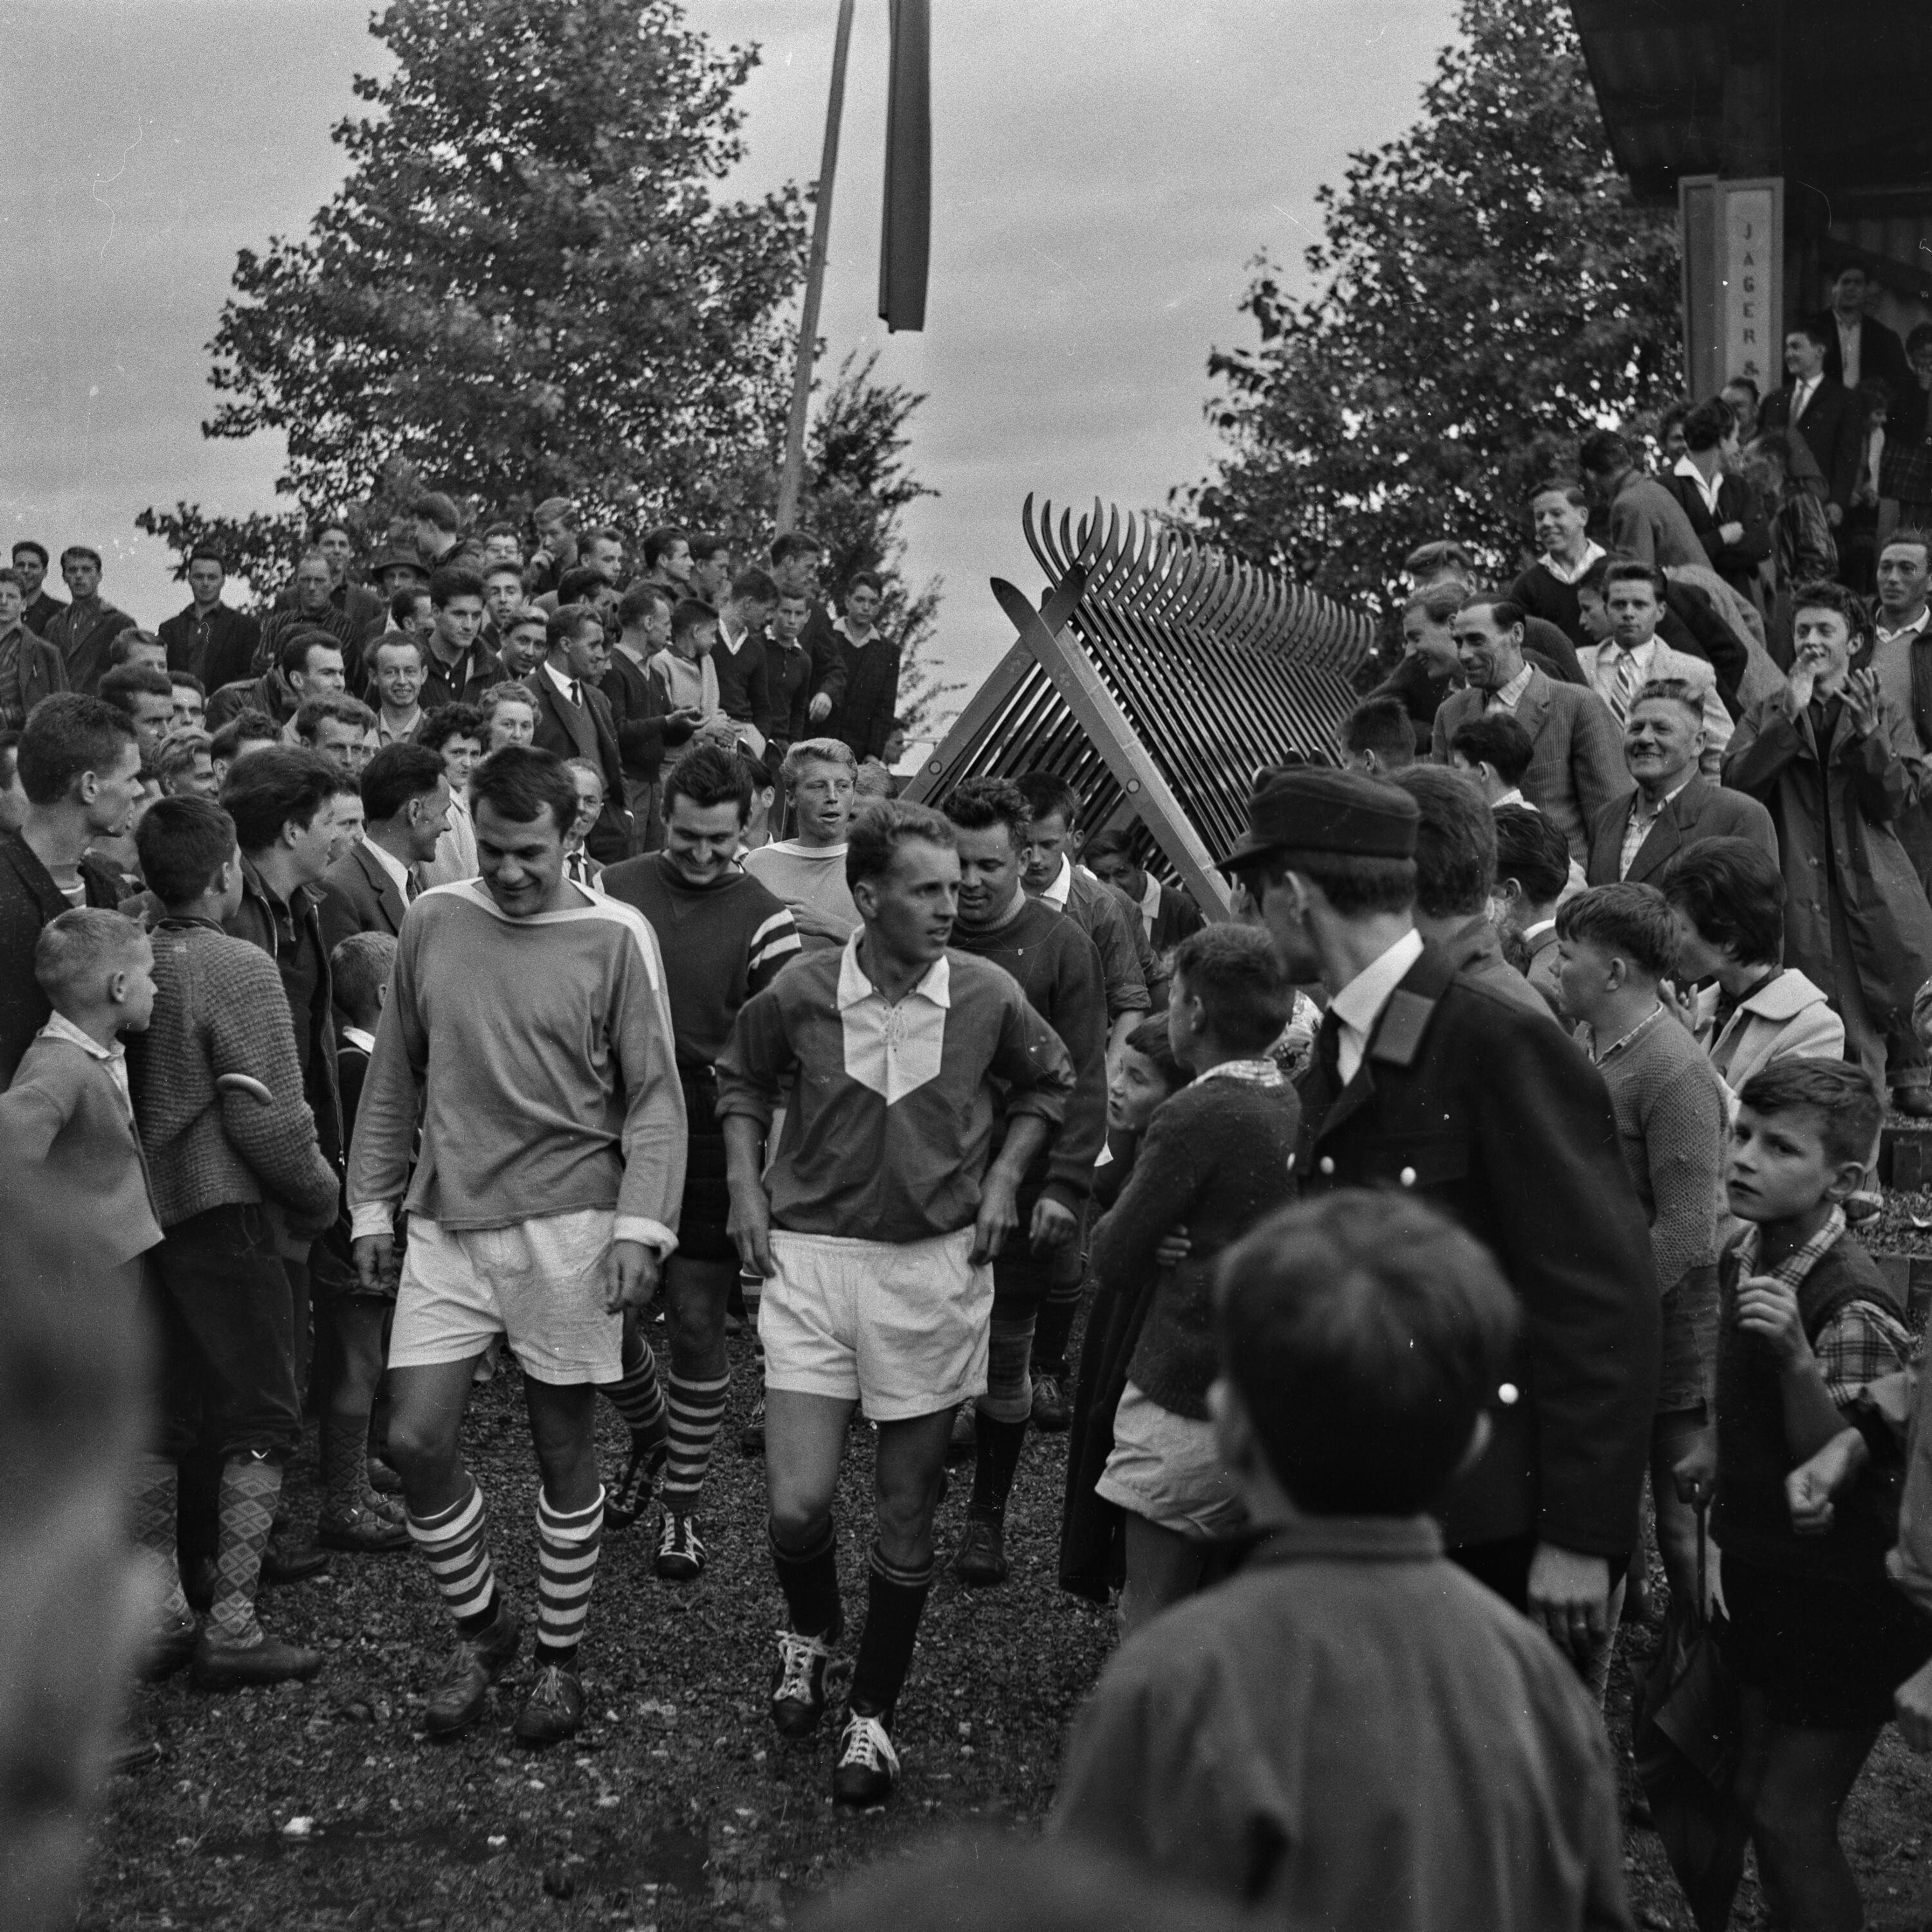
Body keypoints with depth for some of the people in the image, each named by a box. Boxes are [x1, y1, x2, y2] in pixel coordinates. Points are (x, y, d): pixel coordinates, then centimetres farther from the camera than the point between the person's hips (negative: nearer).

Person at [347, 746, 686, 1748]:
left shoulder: (615, 936, -5)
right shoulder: (432, 921, 5)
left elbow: (654, 1097, -4)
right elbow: (393, 1080, 12)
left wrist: (641, 1225, -14)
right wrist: (371, 1208, 11)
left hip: (567, 1225, -3)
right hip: (446, 1223, 3)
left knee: (565, 1449, 6)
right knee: (415, 1440, -3)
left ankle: (558, 1656, 24)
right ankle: (480, 1627, 21)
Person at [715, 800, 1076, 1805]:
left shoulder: (987, 996, -6)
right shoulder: (797, 994, -8)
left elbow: (1050, 1085, 13)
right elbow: (740, 1081, 13)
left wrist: (1002, 1176, 0)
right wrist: (745, 1189, 2)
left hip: (934, 1265, 1)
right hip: (810, 1258, -1)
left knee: (907, 1516, 8)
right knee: (797, 1504, -7)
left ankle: (872, 1711, 28)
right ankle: (809, 1627, 28)